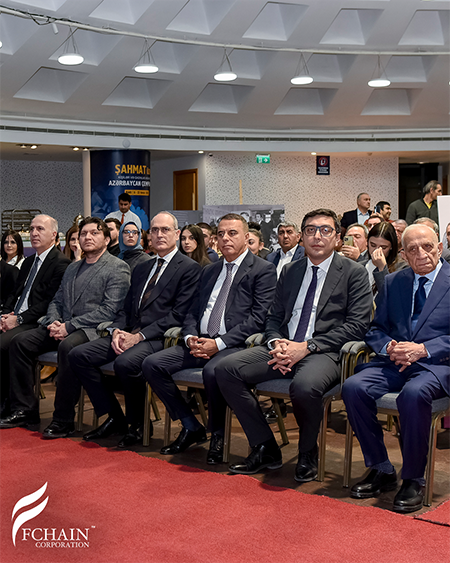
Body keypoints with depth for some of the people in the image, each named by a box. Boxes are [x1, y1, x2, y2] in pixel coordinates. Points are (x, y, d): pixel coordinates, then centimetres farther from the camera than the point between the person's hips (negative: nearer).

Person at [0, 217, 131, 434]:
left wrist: (69, 326, -17)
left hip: (93, 330, -8)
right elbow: (57, 301, 22)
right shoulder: (72, 268, 22)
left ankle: (63, 420, -27)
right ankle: (25, 410, -1)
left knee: (67, 346, -37)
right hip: (63, 327, 8)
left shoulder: (118, 268, -4)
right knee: (20, 341, -9)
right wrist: (53, 322, -3)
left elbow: (109, 310, -14)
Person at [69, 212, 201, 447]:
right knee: (78, 355, -9)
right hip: (129, 335, 8)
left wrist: (140, 336, -17)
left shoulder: (189, 268, -2)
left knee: (125, 362, -35)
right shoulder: (141, 269, 22)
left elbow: (178, 315, -11)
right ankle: (114, 418, -1)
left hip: (159, 338, -8)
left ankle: (136, 425, -11)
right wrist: (117, 331, -2)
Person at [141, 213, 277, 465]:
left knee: (213, 370, -37)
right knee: (152, 364, -10)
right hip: (199, 342, 7)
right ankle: (192, 427, 2)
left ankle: (218, 435, -10)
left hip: (235, 345, -7)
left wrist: (219, 343, -18)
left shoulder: (264, 270, 0)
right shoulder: (210, 271, 22)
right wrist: (190, 338, -3)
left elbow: (258, 318, -11)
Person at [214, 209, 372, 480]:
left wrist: (307, 347, -15)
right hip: (284, 348, 6)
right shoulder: (290, 271, 19)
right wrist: (277, 343, -4)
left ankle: (308, 454, -7)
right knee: (226, 369, -15)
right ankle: (266, 450, -5)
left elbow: (356, 325, -7)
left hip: (325, 352, -5)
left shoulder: (354, 272, 2)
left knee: (305, 385, -39)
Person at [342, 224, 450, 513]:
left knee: (413, 393, -37)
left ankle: (414, 479, -18)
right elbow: (375, 328, 16)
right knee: (353, 387, -23)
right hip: (395, 361, 5)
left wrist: (423, 349, -16)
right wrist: (389, 347, -7)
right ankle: (381, 470, -7)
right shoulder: (393, 283, 17)